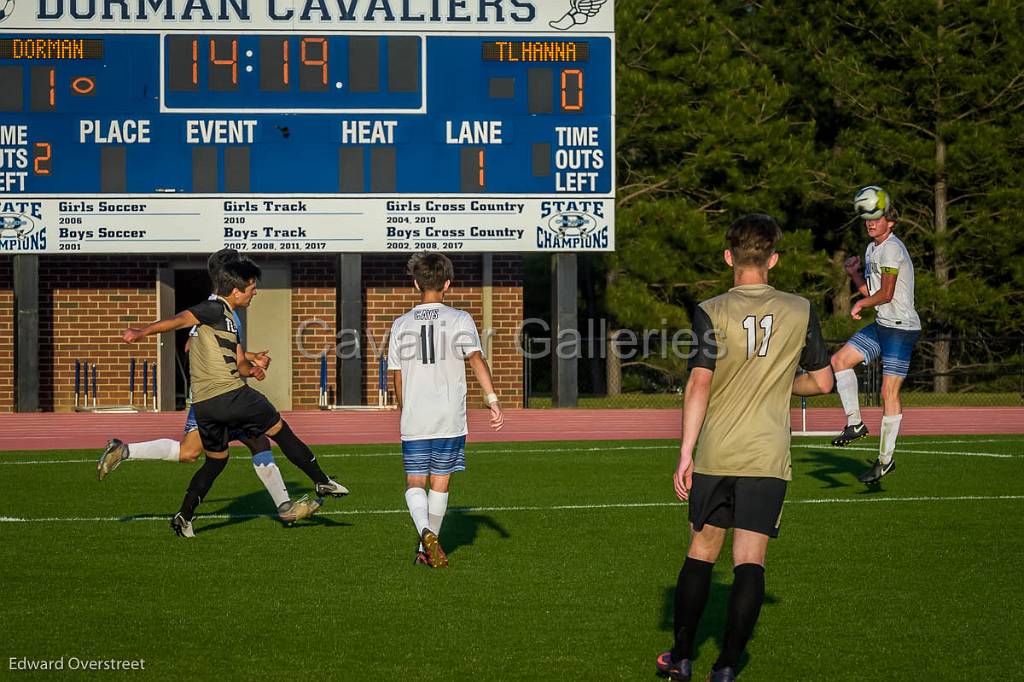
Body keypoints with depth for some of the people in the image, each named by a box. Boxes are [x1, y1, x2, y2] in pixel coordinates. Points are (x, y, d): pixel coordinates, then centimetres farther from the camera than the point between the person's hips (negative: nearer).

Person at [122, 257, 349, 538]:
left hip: (203, 406, 9)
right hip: (231, 396, -9)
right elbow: (181, 319, -20)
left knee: (215, 460, 19)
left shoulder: (228, 317, 21)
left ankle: (184, 517, 13)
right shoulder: (215, 309, -9)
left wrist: (250, 368, 8)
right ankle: (323, 482, 16)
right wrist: (143, 332, -28)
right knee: (280, 429, 7)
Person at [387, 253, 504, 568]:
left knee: (415, 482, 4)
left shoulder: (401, 325, 6)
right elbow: (476, 360, -14)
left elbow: (398, 378, 10)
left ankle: (425, 532, -22)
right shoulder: (460, 320, -1)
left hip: (414, 421, 1)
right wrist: (493, 401, -19)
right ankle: (427, 550, 13)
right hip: (450, 418, -1)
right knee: (439, 482, 9)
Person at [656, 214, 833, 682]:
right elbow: (822, 381, 8)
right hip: (768, 458, 0)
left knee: (701, 552, 14)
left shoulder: (712, 313, -4)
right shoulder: (800, 311, 2)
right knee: (750, 562, 0)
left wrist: (685, 453, -10)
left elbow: (699, 384, -12)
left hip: (714, 455, 0)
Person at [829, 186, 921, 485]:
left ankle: (885, 459, -2)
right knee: (840, 360, 7)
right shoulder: (872, 249, 14)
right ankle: (855, 423, 10)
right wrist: (854, 273, 2)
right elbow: (869, 292, 19)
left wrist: (861, 304, -2)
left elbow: (886, 294, -18)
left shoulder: (891, 248, -15)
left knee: (889, 392, -7)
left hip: (902, 328, -10)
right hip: (881, 325, 10)